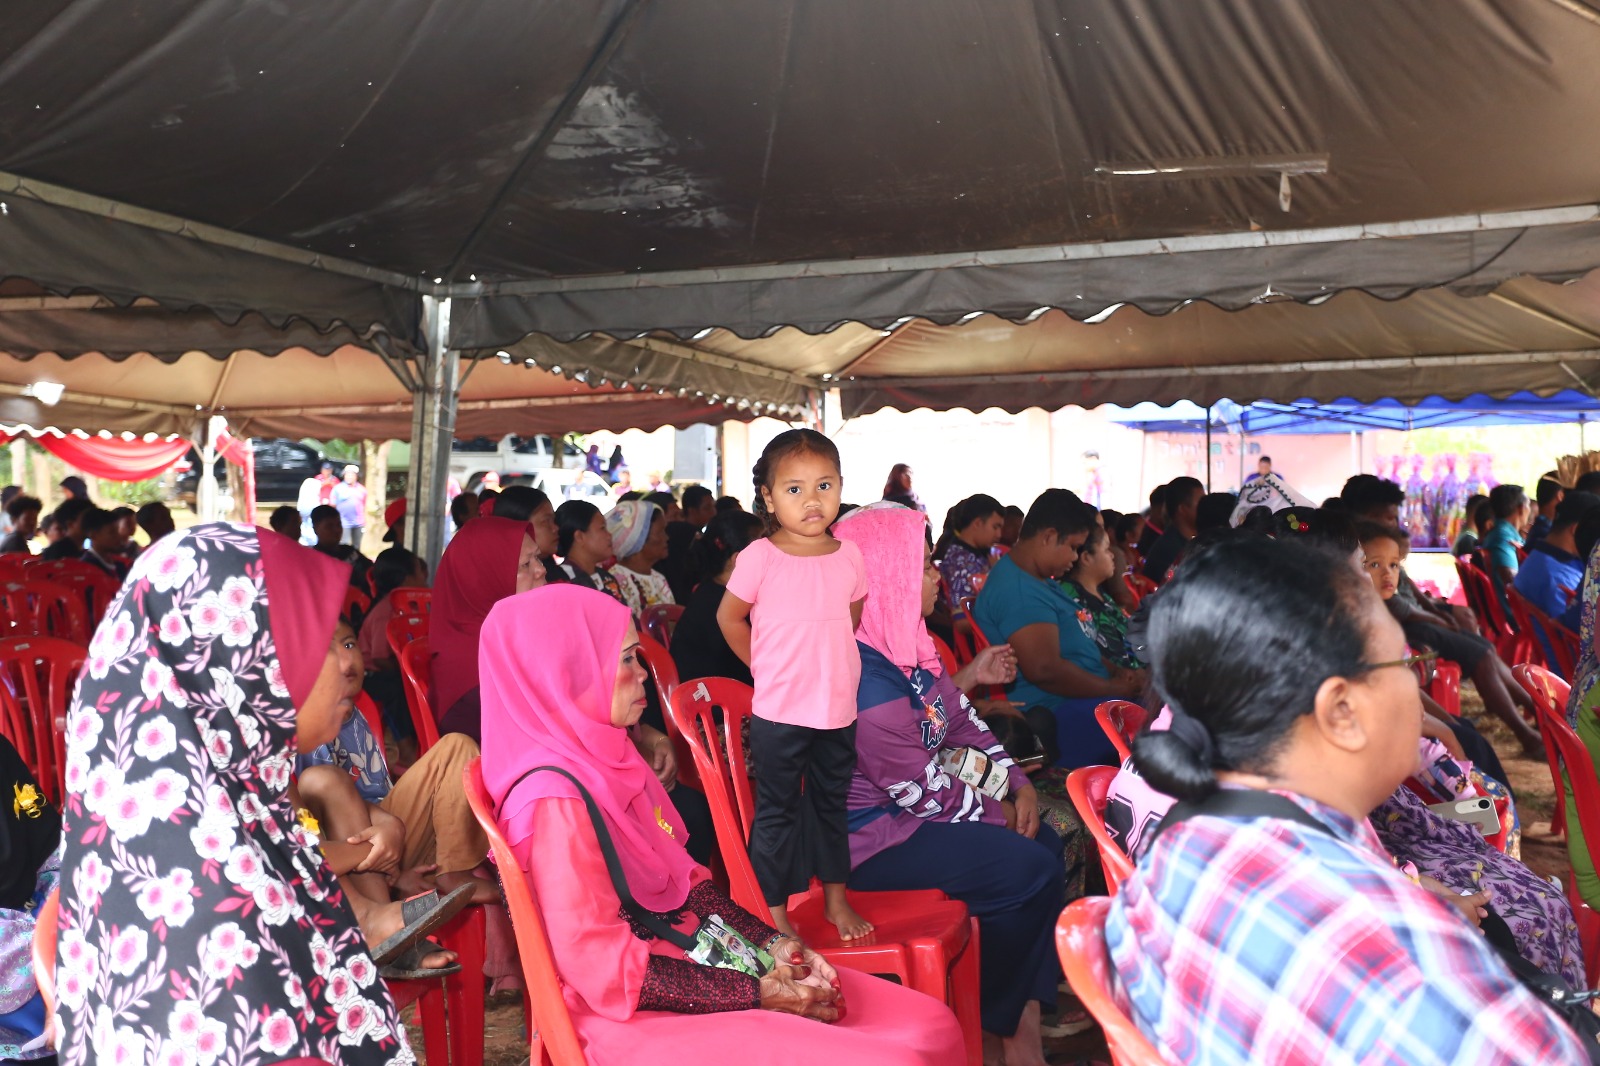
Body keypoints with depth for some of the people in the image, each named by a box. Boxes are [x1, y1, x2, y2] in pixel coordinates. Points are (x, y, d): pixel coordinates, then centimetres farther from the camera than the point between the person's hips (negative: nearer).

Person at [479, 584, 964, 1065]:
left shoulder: (608, 759, 8)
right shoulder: (557, 800, -20)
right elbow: (601, 966, -21)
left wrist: (772, 944, -1)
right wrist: (755, 995, -17)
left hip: (699, 963, 9)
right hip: (647, 1015, -9)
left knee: (932, 1027, 2)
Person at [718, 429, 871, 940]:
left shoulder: (849, 556, 1)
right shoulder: (760, 557, -12)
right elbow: (730, 617, 0)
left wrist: (823, 664, 9)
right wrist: (768, 668, 2)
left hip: (839, 709, 4)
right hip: (778, 712, -4)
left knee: (832, 803, 18)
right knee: (777, 810, 7)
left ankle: (837, 898, 33)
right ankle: (775, 913, 19)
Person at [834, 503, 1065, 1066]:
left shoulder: (905, 645, 5)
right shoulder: (864, 678, -27)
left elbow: (961, 721, 10)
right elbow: (921, 788, -23)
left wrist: (1017, 784, -2)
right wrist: (997, 814, -8)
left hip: (908, 811, 11)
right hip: (871, 839, -11)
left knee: (1046, 842, 5)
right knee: (1029, 869, -15)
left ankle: (1028, 1012, 8)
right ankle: (998, 1021, 10)